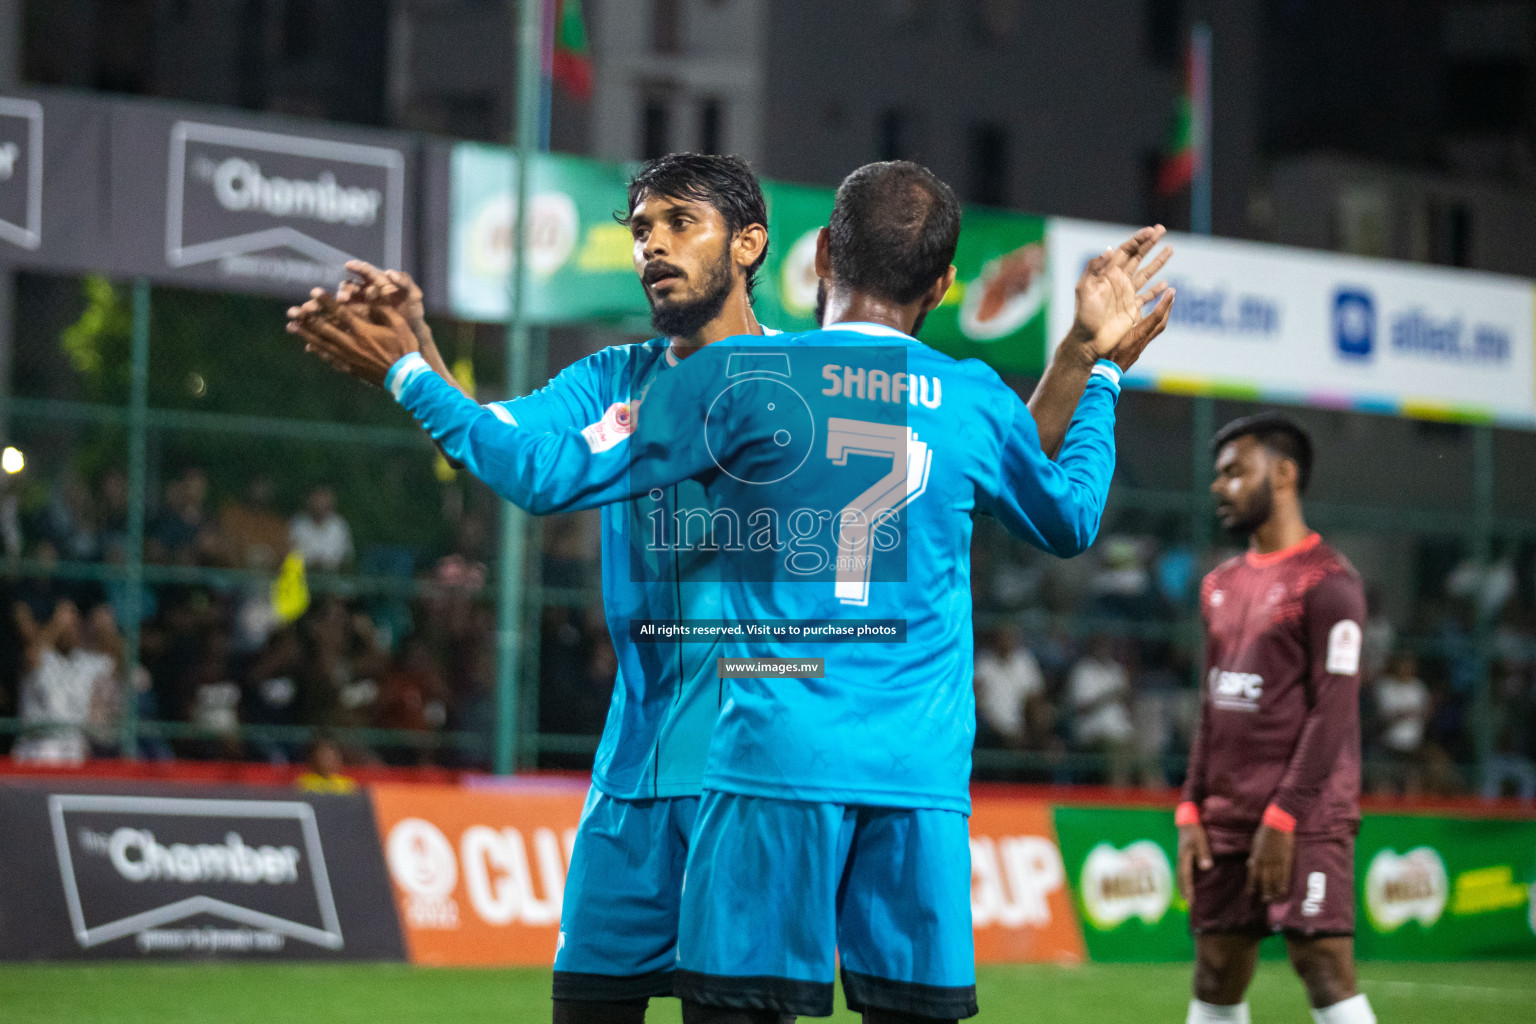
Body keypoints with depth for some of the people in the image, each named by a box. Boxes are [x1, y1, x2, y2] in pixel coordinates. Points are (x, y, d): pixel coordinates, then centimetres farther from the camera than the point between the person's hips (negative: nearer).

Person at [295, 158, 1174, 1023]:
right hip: (924, 780, 2)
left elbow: (556, 477, 3)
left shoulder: (738, 377, 0)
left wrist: (408, 375, 14)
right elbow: (1071, 521, 28)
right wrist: (1101, 372, 41)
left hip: (776, 760, -2)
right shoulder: (976, 398, 9)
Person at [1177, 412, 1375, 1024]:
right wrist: (1191, 811, 10)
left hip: (1304, 818, -8)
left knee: (1325, 967, -13)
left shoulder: (1327, 582, -8)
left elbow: (1333, 714, -13)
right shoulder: (1222, 586, 17)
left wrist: (1284, 816, -17)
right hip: (1226, 819, 8)